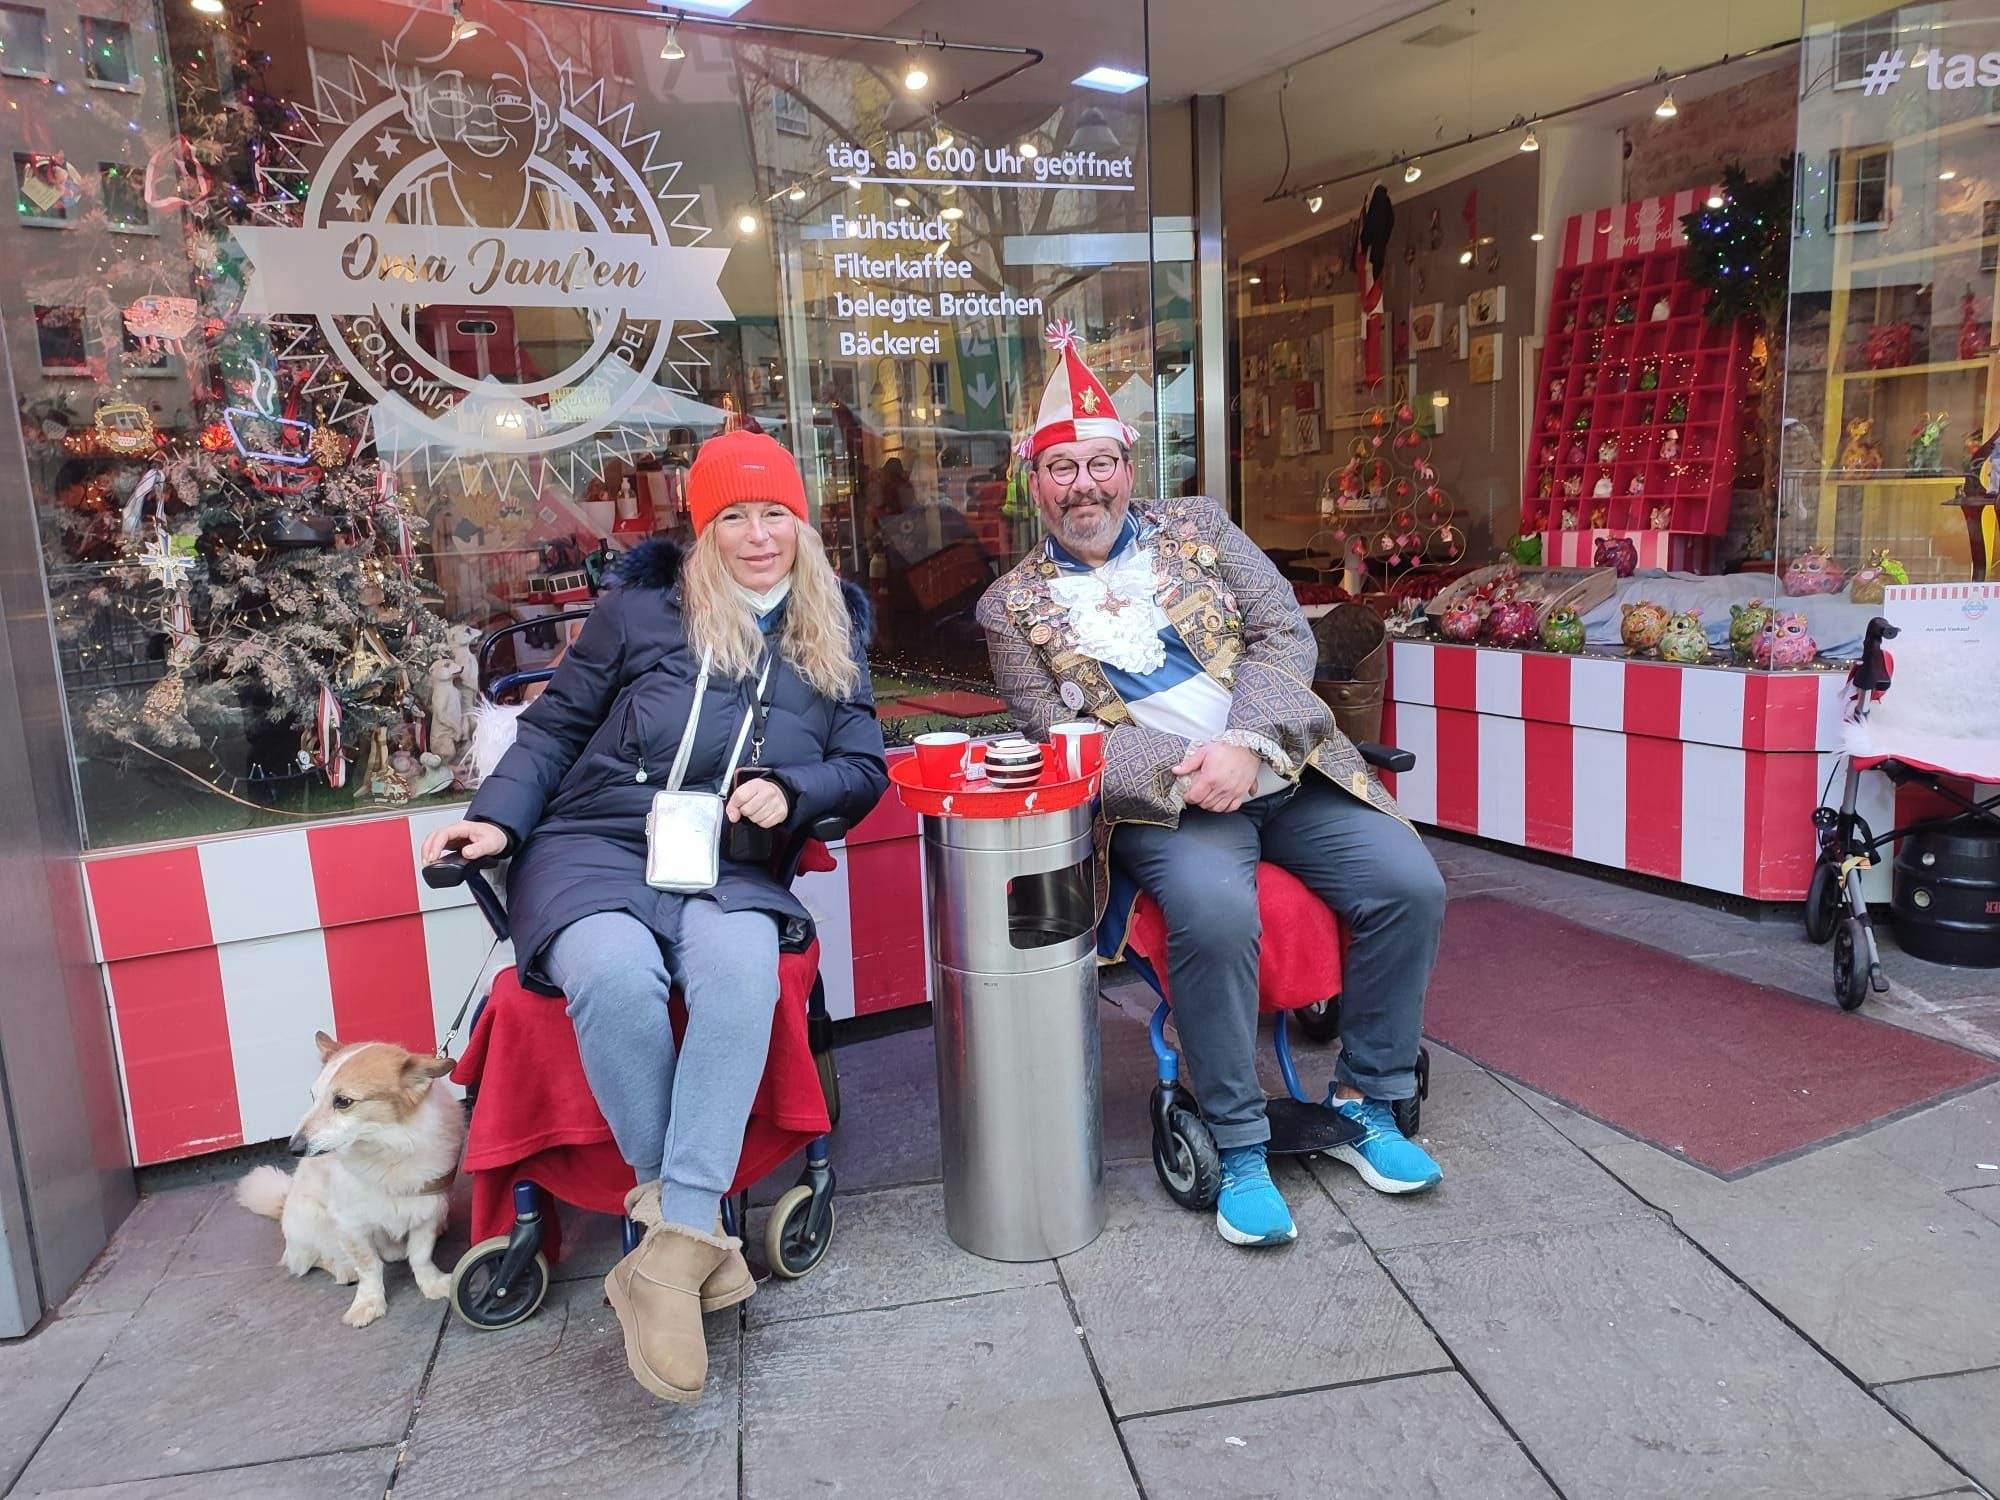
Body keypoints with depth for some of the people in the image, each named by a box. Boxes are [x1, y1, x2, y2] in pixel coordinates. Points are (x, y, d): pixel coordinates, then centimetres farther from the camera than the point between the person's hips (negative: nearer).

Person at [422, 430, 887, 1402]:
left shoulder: (831, 638, 16)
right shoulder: (642, 610, 9)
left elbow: (865, 770, 13)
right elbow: (553, 728, 13)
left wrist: (789, 791, -8)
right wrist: (498, 818, -2)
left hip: (727, 870, 1)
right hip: (593, 850, -1)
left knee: (742, 967, -37)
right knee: (616, 976, -37)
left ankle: (674, 1242, -34)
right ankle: (692, 1218, -21)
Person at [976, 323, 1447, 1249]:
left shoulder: (1197, 529, 12)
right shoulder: (1013, 606, 6)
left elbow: (1286, 634, 4)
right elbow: (1061, 734, -2)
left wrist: (1246, 747, -13)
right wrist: (1183, 773, -16)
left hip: (1280, 766, 4)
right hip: (1157, 796, -3)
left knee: (1410, 885, -16)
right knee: (1215, 913, -33)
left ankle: (1364, 1103, 5)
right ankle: (1240, 1149, -13)